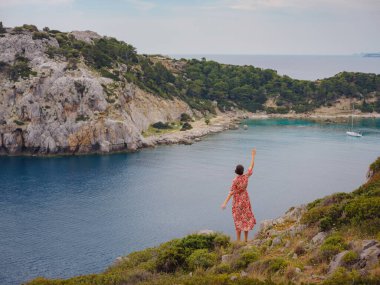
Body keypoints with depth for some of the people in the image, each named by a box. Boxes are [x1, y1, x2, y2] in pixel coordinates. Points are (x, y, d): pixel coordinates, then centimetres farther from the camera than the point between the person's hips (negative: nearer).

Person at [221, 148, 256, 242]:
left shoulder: (235, 180, -22)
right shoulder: (246, 177, -10)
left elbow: (231, 192, -23)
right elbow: (251, 166, 3)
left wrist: (225, 203, -22)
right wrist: (253, 155, 12)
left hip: (237, 201, -4)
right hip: (245, 199, 4)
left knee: (238, 220, 3)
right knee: (246, 218, 13)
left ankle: (238, 241, 7)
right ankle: (246, 239, 17)